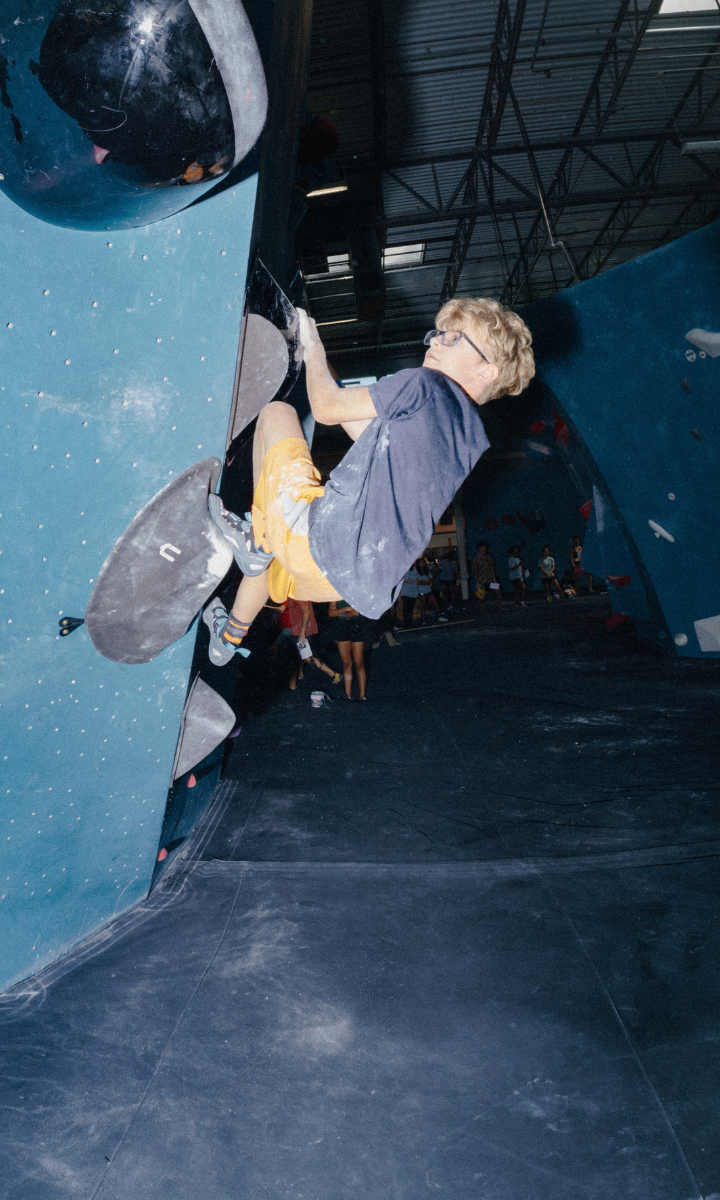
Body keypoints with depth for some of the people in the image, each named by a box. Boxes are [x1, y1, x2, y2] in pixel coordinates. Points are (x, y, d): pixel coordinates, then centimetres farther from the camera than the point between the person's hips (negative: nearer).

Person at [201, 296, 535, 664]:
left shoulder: (426, 384, -8)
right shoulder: (474, 438, 15)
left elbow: (326, 407, -3)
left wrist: (313, 348, 16)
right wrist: (323, 367, 28)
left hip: (322, 544, -8)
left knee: (276, 412, 10)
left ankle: (256, 536, 8)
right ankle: (230, 637, 51)